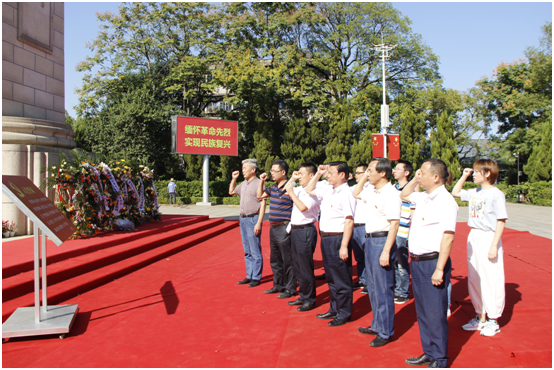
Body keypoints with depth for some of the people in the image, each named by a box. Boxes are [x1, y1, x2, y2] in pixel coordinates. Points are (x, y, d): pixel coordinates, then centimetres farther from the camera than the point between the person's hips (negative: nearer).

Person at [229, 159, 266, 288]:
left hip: (253, 219, -8)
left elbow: (263, 204, -15)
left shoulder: (258, 183, -12)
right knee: (247, 251, 14)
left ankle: (256, 278, 6)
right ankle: (249, 276, 22)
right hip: (243, 219, 8)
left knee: (255, 252, -2)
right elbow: (231, 192, 30)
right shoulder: (244, 184, 13)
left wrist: (258, 223, -20)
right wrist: (234, 179, 15)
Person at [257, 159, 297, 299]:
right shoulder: (273, 187, 10)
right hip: (273, 228, 9)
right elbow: (260, 195, 25)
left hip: (284, 228, -9)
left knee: (287, 260, 0)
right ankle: (278, 285, 33)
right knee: (275, 260, 19)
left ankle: (290, 289, 12)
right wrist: (262, 181, 13)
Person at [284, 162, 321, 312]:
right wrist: (292, 179, 12)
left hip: (306, 231, -9)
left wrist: (291, 192, -20)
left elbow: (303, 207, -26)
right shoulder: (299, 189, 10)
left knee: (305, 267, -1)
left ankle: (310, 300, 12)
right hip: (295, 230, 9)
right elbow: (285, 190, 26)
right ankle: (303, 296, 29)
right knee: (297, 266, 16)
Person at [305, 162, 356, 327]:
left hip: (338, 239, -9)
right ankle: (334, 309, 32)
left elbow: (349, 221, -20)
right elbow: (309, 190, 26)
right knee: (331, 276, 18)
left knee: (341, 278, 3)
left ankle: (344, 314, 15)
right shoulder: (327, 190, 10)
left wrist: (344, 246, -23)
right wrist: (318, 174, 13)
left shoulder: (346, 193, -15)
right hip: (325, 238, 9)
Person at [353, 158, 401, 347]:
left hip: (382, 240, -9)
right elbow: (356, 194, 29)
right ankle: (377, 325, 33)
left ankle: (385, 332, 12)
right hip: (370, 239, 9)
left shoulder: (391, 194, -17)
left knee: (383, 289, 0)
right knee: (372, 287, 18)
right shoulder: (372, 191, 9)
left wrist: (386, 251, -24)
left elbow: (394, 225, -21)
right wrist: (363, 177, 12)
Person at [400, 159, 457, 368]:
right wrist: (414, 180, 14)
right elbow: (404, 195, 31)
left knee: (435, 313, 1)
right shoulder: (424, 197, 10)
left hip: (432, 262, -9)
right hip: (417, 262, 9)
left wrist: (439, 269, -22)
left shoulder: (445, 201, -16)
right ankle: (429, 353, 31)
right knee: (422, 311, 17)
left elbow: (448, 237, -20)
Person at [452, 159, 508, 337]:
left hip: (488, 237, -8)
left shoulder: (496, 194, -11)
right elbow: (455, 193, 26)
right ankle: (480, 317, 26)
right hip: (473, 237, 8)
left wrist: (494, 245, -18)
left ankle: (493, 321, 13)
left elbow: (501, 222, -13)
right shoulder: (474, 193, 9)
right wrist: (464, 176, 15)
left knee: (491, 280, 0)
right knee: (474, 279, 13)